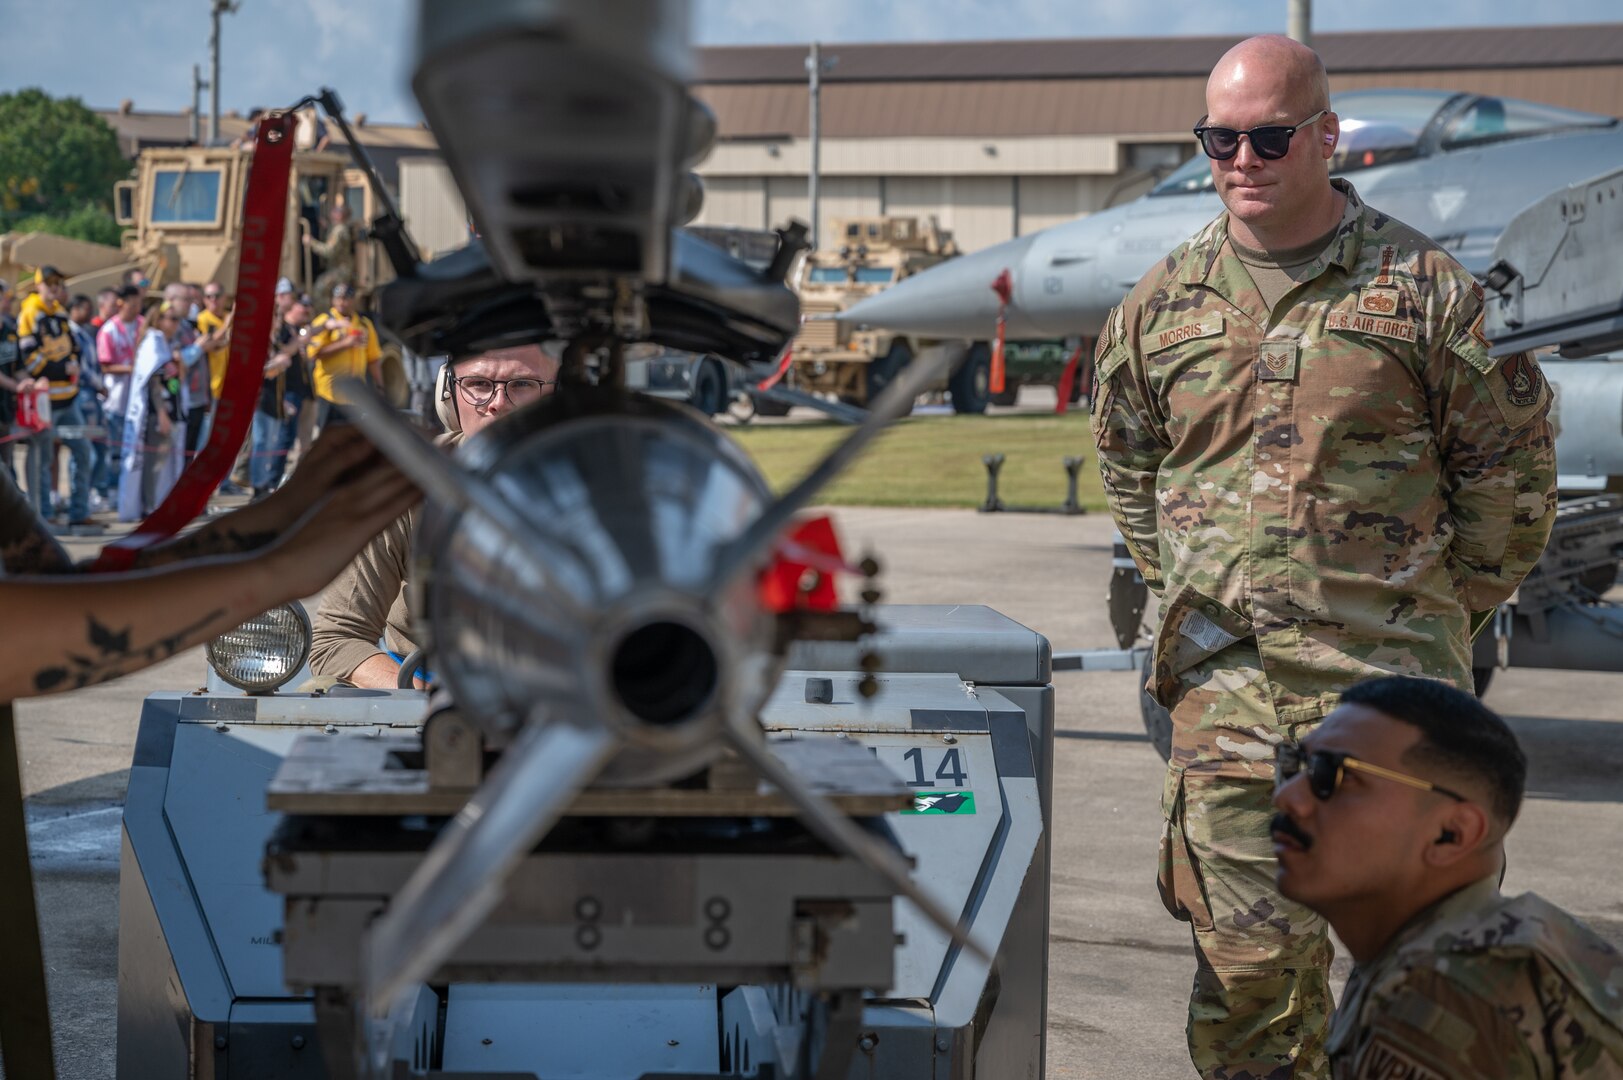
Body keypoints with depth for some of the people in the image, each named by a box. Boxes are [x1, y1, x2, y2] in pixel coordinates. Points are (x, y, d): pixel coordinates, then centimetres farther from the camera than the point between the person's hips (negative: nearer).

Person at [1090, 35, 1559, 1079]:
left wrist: (1447, 606, 6)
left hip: (1390, 680, -2)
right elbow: (1126, 461, 24)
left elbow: (1508, 463, 6)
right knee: (1250, 954, 3)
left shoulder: (1422, 285, 0)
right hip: (1225, 680, 2)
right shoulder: (1165, 301, 10)